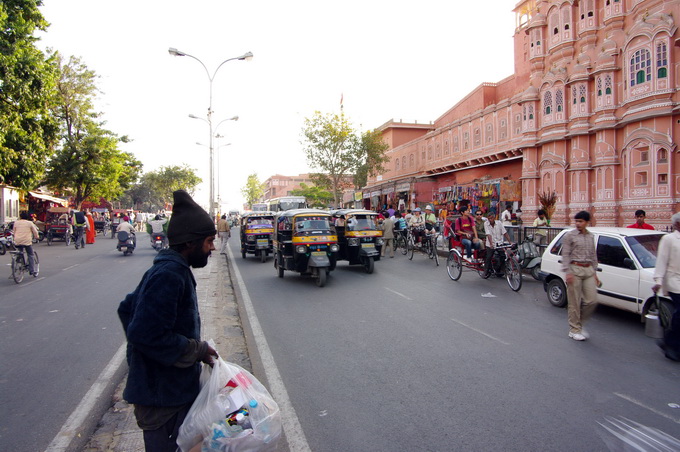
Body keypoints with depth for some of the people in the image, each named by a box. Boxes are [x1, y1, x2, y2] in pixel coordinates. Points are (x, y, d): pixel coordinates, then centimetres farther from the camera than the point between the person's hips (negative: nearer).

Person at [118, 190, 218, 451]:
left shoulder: (170, 270, 7)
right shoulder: (170, 275, -24)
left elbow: (127, 308, 16)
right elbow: (148, 335, -29)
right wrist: (198, 351, -18)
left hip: (175, 388, 10)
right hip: (162, 394, -10)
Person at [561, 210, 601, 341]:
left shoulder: (591, 236, 14)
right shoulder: (569, 236, -3)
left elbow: (593, 255, 19)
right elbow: (565, 255, -7)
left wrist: (595, 273, 16)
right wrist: (567, 272, -15)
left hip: (588, 270, 5)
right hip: (575, 269, -5)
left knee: (592, 301, 0)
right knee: (574, 302, -2)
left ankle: (579, 322, 21)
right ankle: (574, 329, 9)